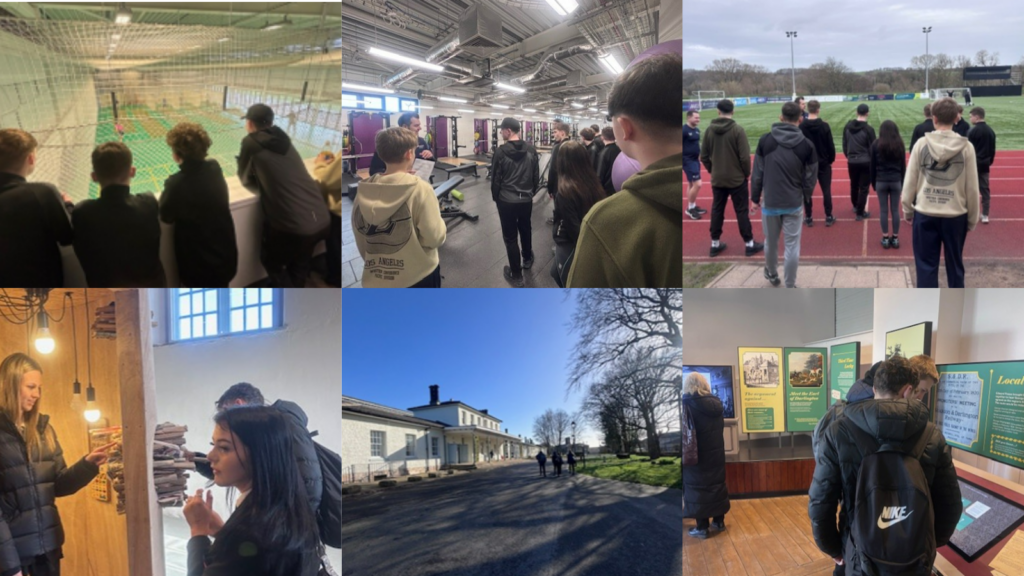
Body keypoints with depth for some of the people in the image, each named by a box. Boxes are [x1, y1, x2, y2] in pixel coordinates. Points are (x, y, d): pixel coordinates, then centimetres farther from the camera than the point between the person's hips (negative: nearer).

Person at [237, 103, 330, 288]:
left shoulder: (251, 143, -3)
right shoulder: (283, 140, 14)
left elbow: (246, 180, 11)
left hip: (292, 224, -6)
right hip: (322, 220, 6)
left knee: (271, 262, 22)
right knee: (300, 262, 30)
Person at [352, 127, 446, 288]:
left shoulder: (363, 191, -2)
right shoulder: (419, 188, -16)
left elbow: (361, 242, 7)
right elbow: (433, 238, -15)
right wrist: (437, 217, 4)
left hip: (375, 281, 4)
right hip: (418, 278, -4)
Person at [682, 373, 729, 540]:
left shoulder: (688, 403, -16)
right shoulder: (716, 403, 3)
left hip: (697, 454, -6)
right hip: (716, 452, 6)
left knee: (698, 486, 2)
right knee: (717, 482, 16)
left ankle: (702, 527, 4)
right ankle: (719, 521, 25)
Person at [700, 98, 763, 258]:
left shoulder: (710, 130, -2)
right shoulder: (737, 129, -15)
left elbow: (704, 156, 4)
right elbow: (745, 156, -16)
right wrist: (747, 173, 0)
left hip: (717, 179, 4)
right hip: (737, 178, -4)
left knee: (717, 210, 13)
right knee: (742, 211, 4)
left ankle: (715, 243, 18)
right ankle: (749, 243, 9)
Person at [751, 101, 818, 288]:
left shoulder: (765, 140, -7)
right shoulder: (806, 145, -7)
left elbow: (757, 173, -2)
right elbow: (811, 177, -1)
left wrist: (755, 197, 9)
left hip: (770, 202, 1)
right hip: (794, 203, -1)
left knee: (771, 242, 20)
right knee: (792, 245, 6)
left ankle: (772, 274, 42)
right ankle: (790, 287, 9)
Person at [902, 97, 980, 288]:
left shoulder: (921, 144, -5)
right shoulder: (966, 147, -5)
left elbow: (910, 181, -1)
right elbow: (972, 187, -2)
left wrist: (907, 209, 12)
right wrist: (972, 217, 10)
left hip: (925, 214, 0)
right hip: (956, 215, 1)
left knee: (926, 265, 5)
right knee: (955, 264, 15)